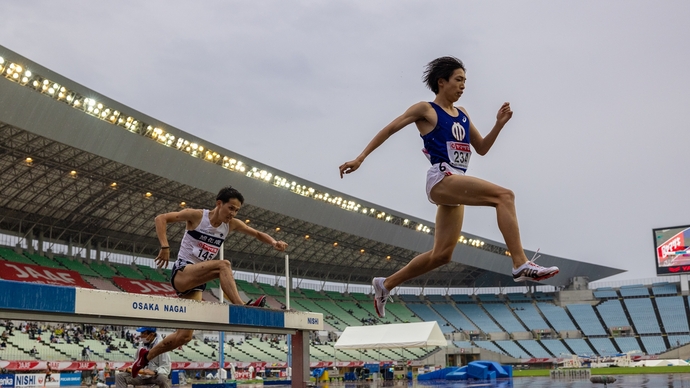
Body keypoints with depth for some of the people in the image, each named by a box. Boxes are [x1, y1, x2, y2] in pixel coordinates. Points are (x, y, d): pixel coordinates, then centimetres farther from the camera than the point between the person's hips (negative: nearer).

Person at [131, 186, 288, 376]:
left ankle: (146, 355, 23)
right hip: (181, 273, -6)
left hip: (197, 283, 6)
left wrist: (274, 242, -9)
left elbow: (257, 234, 12)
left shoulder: (232, 225, 5)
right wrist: (165, 246, -21)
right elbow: (161, 218, -10)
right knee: (223, 265, -31)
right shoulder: (197, 216, -9)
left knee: (185, 336, 2)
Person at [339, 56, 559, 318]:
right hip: (441, 180, -8)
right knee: (504, 196, -24)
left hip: (456, 186, 8)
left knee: (441, 255, 7)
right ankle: (520, 264, -31)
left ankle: (386, 284, 20)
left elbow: (482, 148, 24)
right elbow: (389, 129, 3)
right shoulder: (426, 110, 3)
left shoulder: (462, 114, 21)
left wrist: (499, 125, 8)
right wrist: (360, 158, -2)